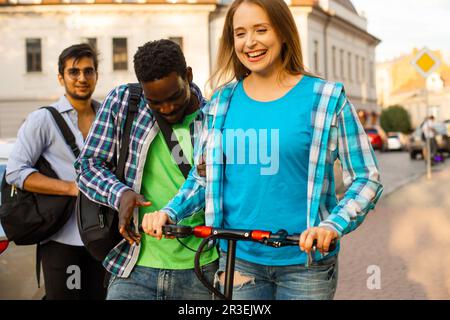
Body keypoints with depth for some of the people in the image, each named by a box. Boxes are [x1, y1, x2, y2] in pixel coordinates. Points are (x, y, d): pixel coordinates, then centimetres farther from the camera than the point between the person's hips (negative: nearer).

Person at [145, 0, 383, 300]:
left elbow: (366, 178, -6)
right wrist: (169, 213, -6)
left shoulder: (326, 98, -6)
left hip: (304, 260, -2)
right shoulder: (223, 101, 4)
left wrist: (332, 225, -22)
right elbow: (204, 176, 11)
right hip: (238, 257, 2)